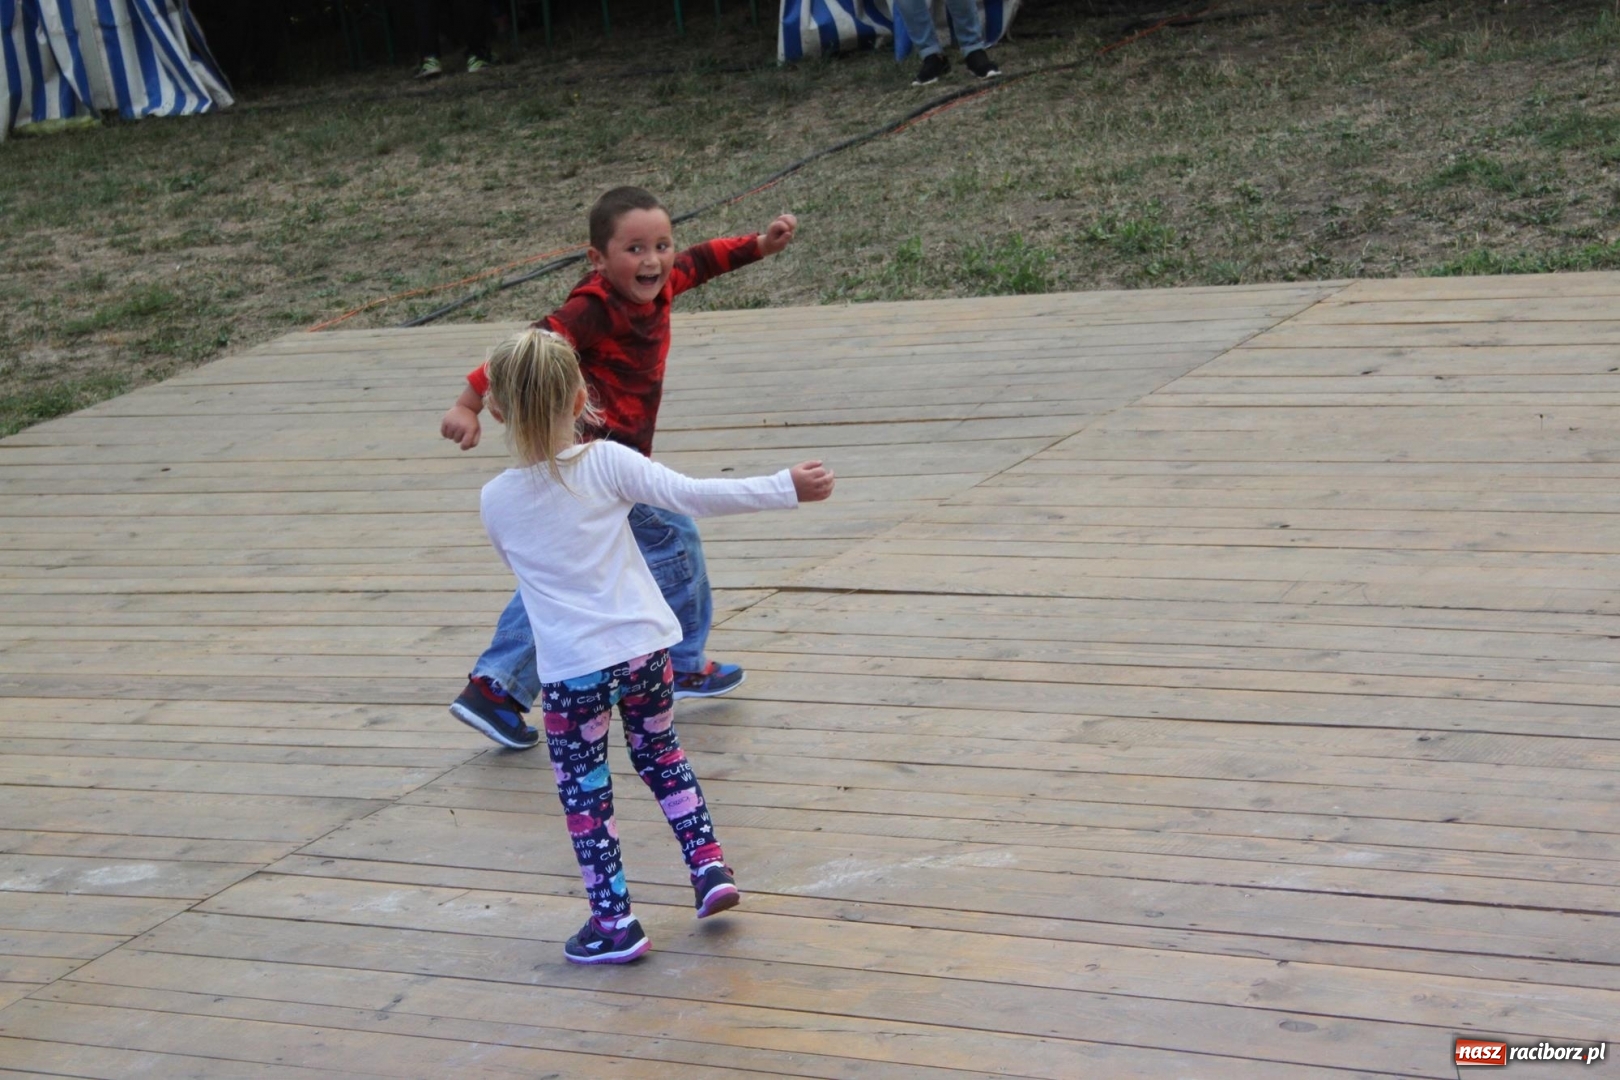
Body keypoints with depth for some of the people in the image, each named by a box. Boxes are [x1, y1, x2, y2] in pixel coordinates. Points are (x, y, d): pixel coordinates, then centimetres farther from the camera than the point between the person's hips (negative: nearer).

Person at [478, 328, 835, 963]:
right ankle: (708, 864, 22)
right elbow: (694, 495, -11)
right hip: (645, 648, 2)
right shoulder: (606, 463, -8)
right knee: (660, 753, 26)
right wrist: (787, 488, -7)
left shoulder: (495, 501, -4)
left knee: (584, 792, 10)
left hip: (571, 669, -2)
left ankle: (614, 923, 12)